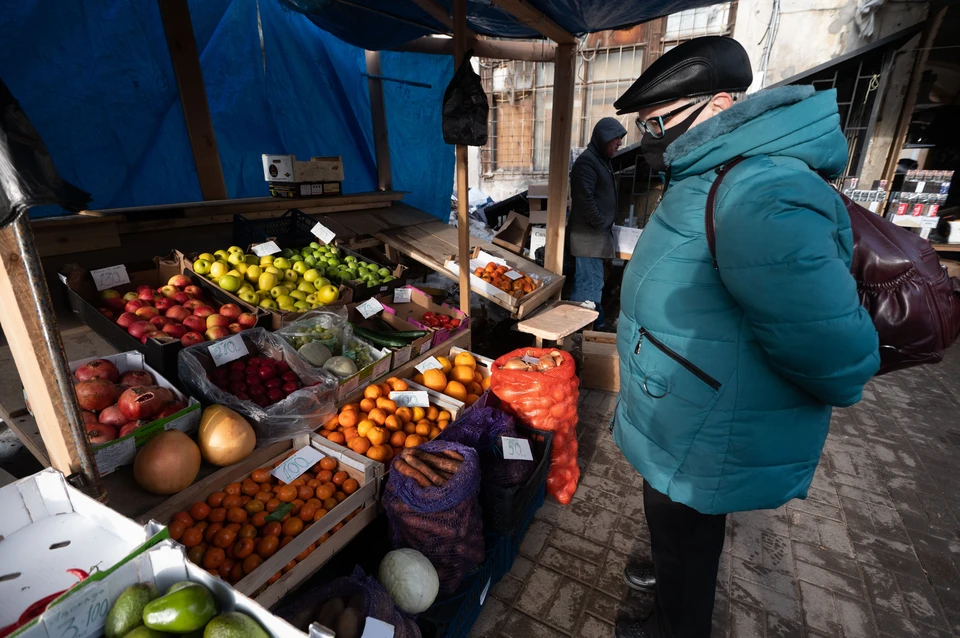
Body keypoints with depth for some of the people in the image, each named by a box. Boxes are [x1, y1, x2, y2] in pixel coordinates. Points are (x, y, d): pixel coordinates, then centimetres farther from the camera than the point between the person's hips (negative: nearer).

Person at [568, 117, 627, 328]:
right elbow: (585, 200, -22)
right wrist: (601, 225, -13)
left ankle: (594, 322, 24)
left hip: (597, 233, 10)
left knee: (591, 280, 15)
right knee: (590, 282, -8)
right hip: (589, 233, -10)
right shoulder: (587, 161, -13)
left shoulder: (602, 160, 19)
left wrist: (606, 227, 16)